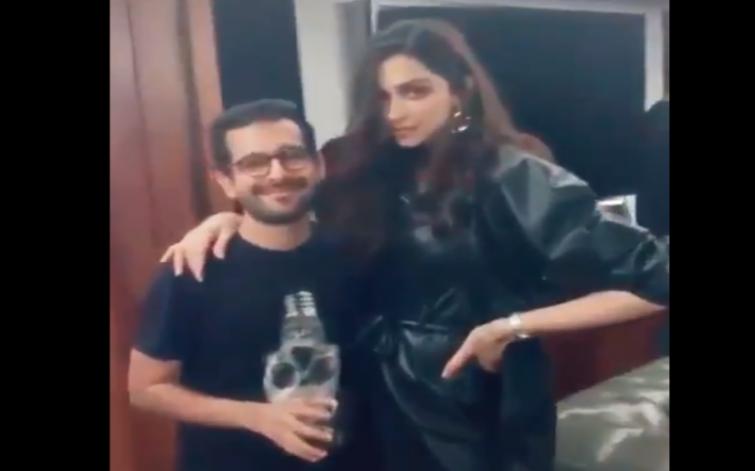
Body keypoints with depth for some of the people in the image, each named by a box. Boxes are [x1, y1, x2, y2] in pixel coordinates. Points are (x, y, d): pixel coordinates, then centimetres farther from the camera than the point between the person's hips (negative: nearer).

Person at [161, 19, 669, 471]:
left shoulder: (514, 179, -17)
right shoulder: (373, 170, -1)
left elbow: (652, 280, -19)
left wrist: (513, 326, -21)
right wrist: (229, 218, -10)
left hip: (482, 407, -4)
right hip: (388, 397, 5)